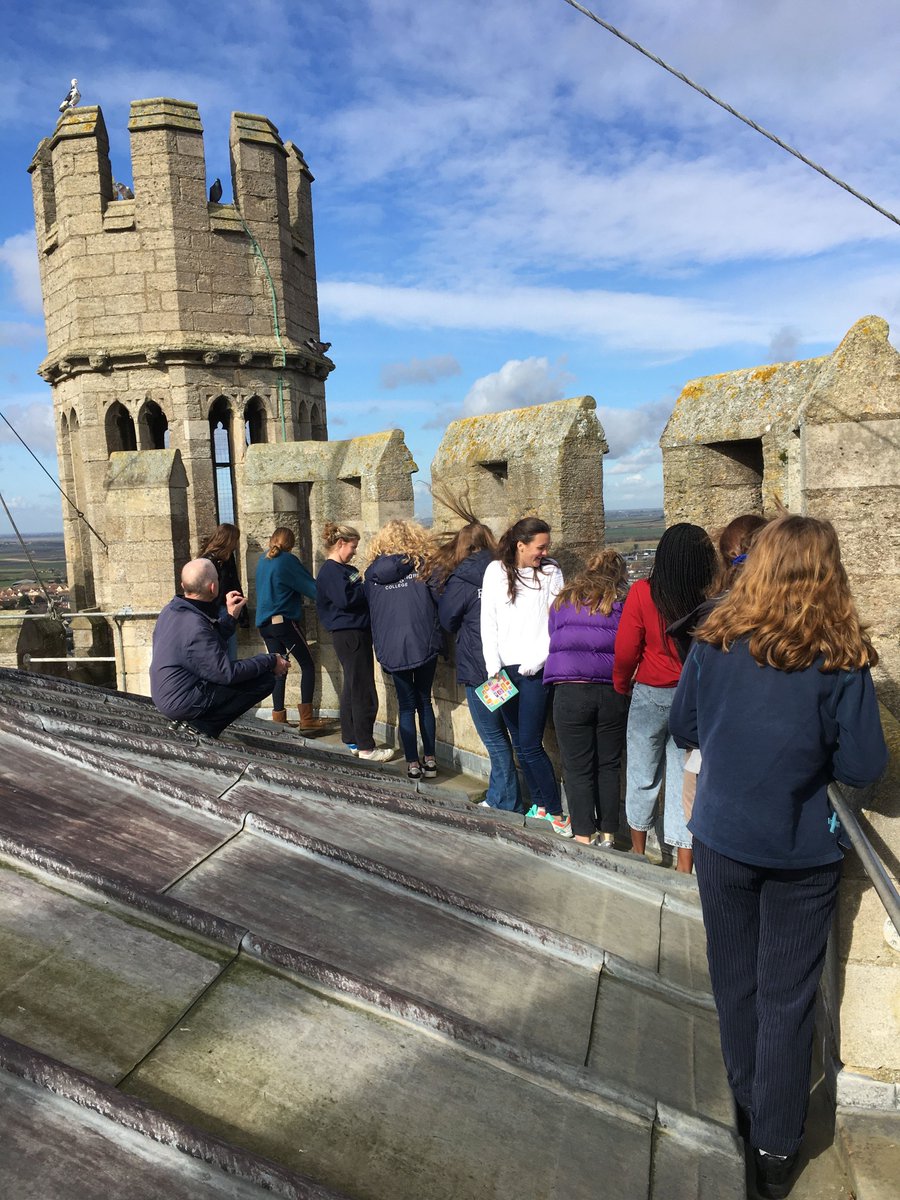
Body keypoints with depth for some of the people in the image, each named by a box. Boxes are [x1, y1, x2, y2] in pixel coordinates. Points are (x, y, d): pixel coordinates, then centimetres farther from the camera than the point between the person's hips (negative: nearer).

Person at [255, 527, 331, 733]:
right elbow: (311, 586, -10)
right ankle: (306, 719, -6)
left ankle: (278, 719, 9)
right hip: (284, 621, -7)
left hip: (264, 623, 7)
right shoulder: (287, 561, -9)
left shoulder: (263, 561, 13)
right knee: (307, 665, -1)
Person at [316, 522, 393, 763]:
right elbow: (345, 599, -24)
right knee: (364, 693, -6)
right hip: (349, 635, -10)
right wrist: (365, 584, -11)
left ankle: (352, 740, 26)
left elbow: (356, 594, 19)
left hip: (357, 633, 10)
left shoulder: (344, 569, 17)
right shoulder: (330, 571, -13)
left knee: (352, 689, 16)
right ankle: (366, 748, 0)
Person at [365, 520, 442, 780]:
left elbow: (370, 608, 13)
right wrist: (437, 634, 13)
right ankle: (430, 761, 17)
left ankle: (413, 764, 12)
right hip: (423, 643, -1)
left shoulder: (373, 572, 6)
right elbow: (441, 600, -2)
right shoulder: (423, 564, -1)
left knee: (406, 704, 11)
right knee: (424, 701, 13)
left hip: (390, 647, 1)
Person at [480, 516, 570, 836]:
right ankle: (540, 804, 25)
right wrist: (493, 666, -4)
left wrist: (535, 661, -11)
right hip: (504, 669, 3)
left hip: (535, 671, -3)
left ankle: (556, 812, 4)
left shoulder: (551, 573, 1)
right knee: (520, 743, 11)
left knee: (530, 746, -8)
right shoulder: (496, 571, 5)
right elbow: (488, 622, 3)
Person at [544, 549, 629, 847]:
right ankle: (608, 835, 19)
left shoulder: (563, 600, 13)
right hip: (612, 693, 1)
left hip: (570, 690, -1)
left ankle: (584, 836, 8)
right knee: (608, 767, 12)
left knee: (578, 769, 6)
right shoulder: (623, 602, 8)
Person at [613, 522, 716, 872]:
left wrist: (622, 684, 7)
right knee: (684, 782, 11)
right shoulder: (706, 600, -13)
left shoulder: (642, 593, -14)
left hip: (650, 696, -1)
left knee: (643, 777, 17)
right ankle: (684, 866, 19)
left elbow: (626, 650, -11)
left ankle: (639, 851, 35)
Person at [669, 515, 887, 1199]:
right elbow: (864, 768, -12)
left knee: (735, 982, 20)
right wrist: (811, 749, 6)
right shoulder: (840, 660, -17)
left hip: (722, 841, 2)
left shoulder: (715, 643, -11)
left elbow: (683, 729, 0)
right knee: (787, 996, 14)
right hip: (802, 853, -1)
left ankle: (747, 1109, 40)